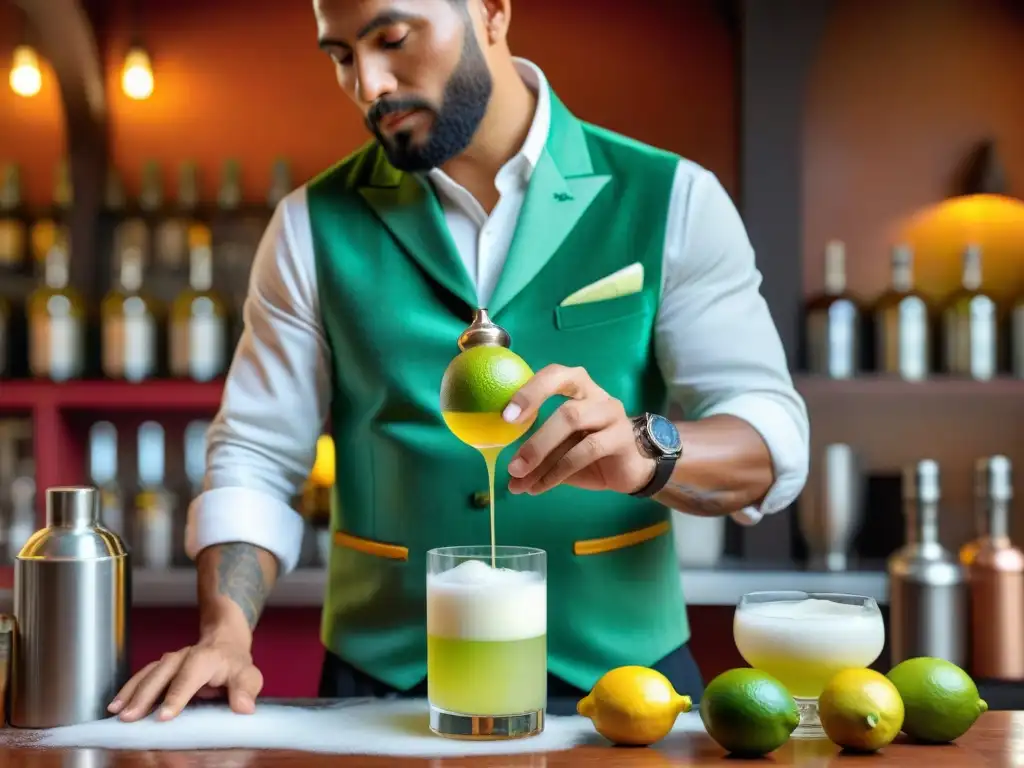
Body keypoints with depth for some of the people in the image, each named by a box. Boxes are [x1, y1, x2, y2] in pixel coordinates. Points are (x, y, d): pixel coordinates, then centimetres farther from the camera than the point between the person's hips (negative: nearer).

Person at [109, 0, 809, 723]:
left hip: (617, 673, 0)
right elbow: (255, 461, 4)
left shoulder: (672, 201, 0)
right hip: (381, 688, 1)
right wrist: (225, 634, -13)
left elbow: (774, 440, -7)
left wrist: (640, 451, -28)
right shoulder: (314, 226, 4)